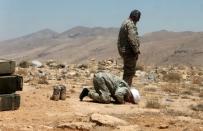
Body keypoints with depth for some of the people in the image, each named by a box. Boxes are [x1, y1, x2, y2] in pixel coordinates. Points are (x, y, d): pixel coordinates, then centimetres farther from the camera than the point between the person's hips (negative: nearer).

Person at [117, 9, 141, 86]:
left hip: (123, 50, 10)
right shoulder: (130, 24, -15)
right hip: (129, 51, -10)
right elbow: (132, 39, -23)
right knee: (130, 72, -6)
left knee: (127, 71, 18)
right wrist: (136, 50, -18)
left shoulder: (125, 23, 17)